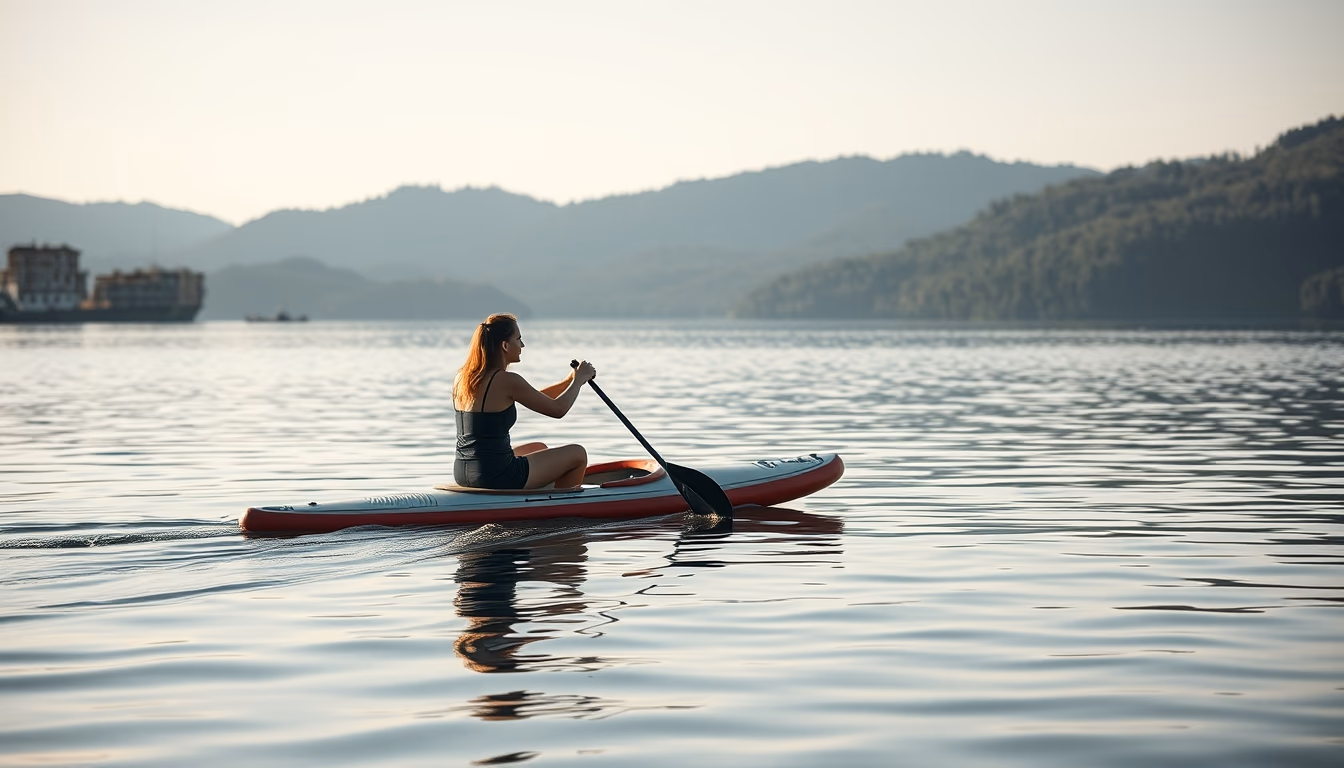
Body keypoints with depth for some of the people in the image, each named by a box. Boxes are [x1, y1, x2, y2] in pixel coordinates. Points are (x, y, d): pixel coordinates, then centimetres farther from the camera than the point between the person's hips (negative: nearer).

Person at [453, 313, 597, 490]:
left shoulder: (463, 377, 9)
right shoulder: (506, 381, -16)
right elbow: (558, 409, -6)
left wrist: (568, 381, 20)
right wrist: (578, 380, 11)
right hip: (496, 477, -8)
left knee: (539, 448, 33)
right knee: (578, 454, 7)